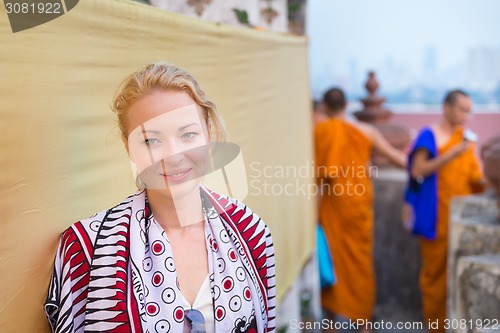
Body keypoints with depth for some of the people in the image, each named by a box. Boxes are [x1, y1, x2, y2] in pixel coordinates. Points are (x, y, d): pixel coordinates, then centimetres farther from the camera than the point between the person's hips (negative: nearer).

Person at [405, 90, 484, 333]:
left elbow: (473, 175, 17)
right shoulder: (429, 135, -4)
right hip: (438, 216, -5)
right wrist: (452, 154, -20)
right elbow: (418, 170, -15)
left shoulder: (466, 138, 12)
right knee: (437, 267, 3)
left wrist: (483, 181, -3)